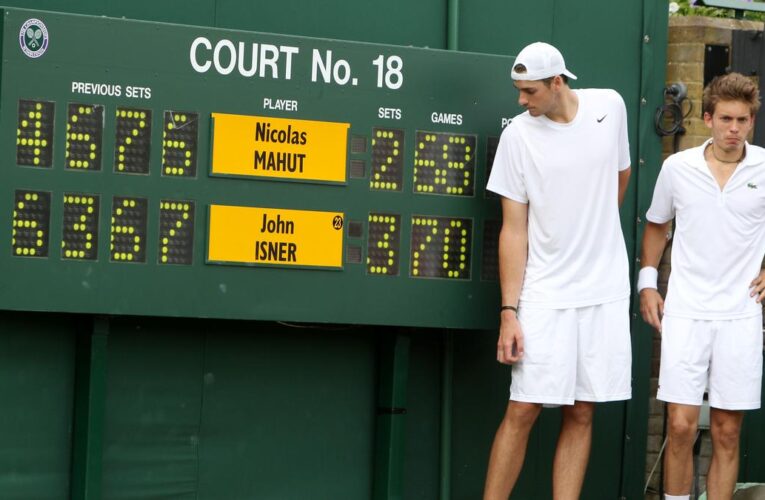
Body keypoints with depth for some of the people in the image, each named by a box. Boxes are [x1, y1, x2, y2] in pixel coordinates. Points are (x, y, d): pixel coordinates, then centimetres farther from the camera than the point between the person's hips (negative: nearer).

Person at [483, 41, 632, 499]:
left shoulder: (610, 106, 0)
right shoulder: (518, 135, -7)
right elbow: (514, 229, -6)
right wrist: (509, 311, -11)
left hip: (606, 291, 2)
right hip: (546, 296, -2)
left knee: (581, 414, 4)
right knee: (523, 410, -6)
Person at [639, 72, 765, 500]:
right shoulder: (678, 168, 1)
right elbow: (657, 226, 18)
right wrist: (647, 281, 10)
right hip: (685, 313, 0)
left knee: (727, 433, 4)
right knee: (681, 426, -4)